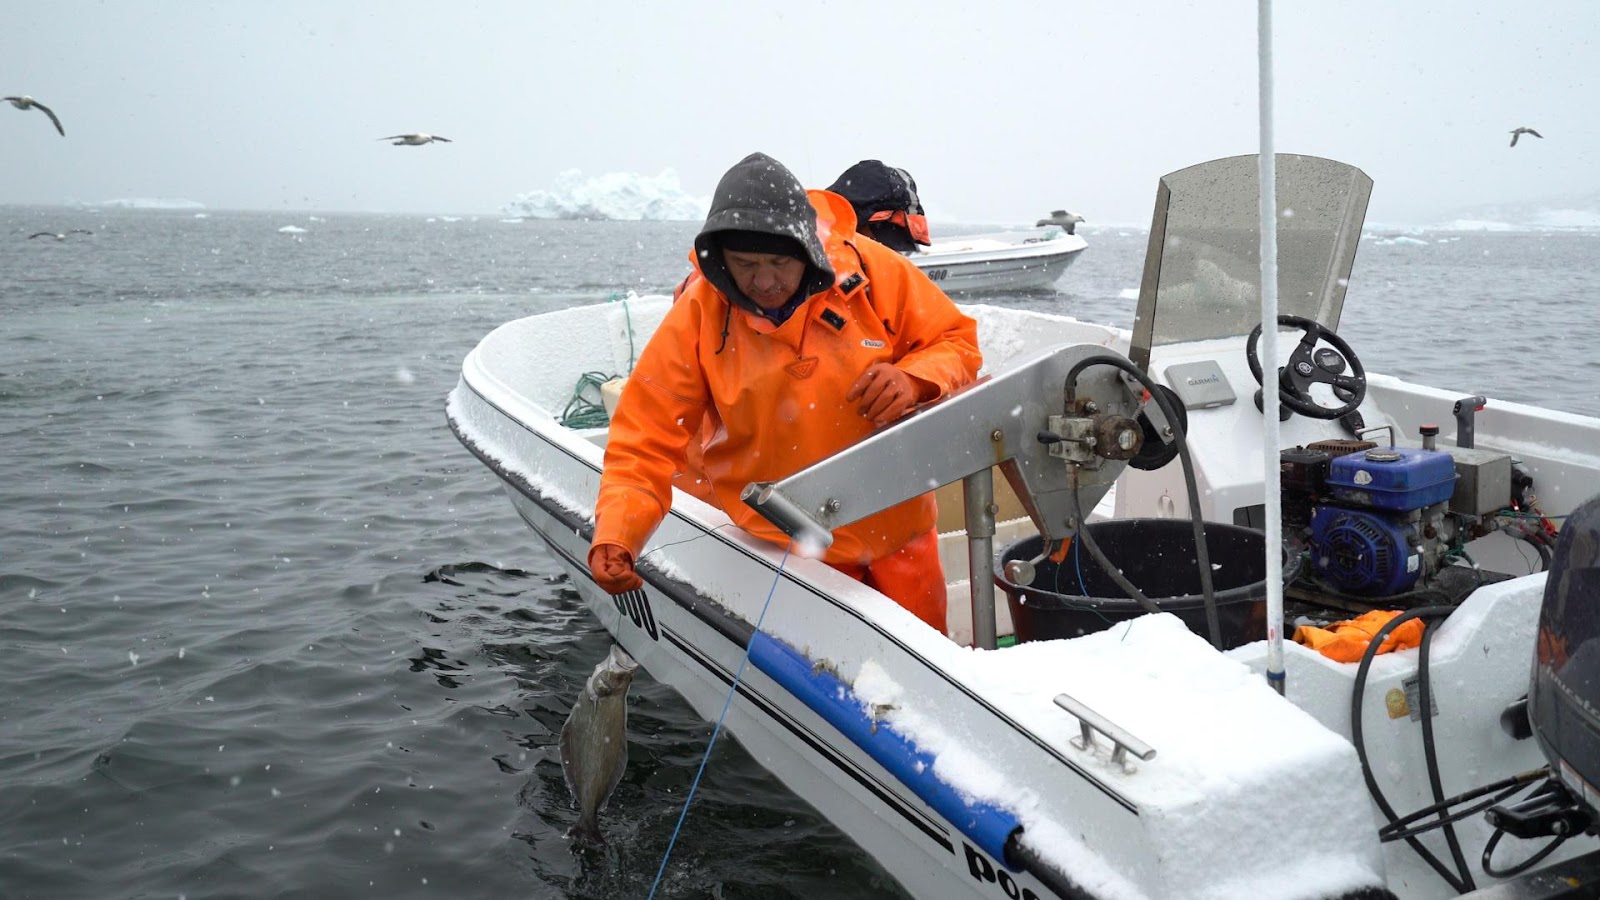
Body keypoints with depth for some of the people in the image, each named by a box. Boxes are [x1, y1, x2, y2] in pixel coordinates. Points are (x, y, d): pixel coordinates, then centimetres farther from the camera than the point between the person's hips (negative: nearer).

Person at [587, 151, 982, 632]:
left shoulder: (872, 270, -12)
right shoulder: (698, 313, -13)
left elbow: (957, 341, 0)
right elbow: (646, 440, -12)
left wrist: (914, 379, -21)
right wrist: (615, 535, -26)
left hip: (895, 521, 2)